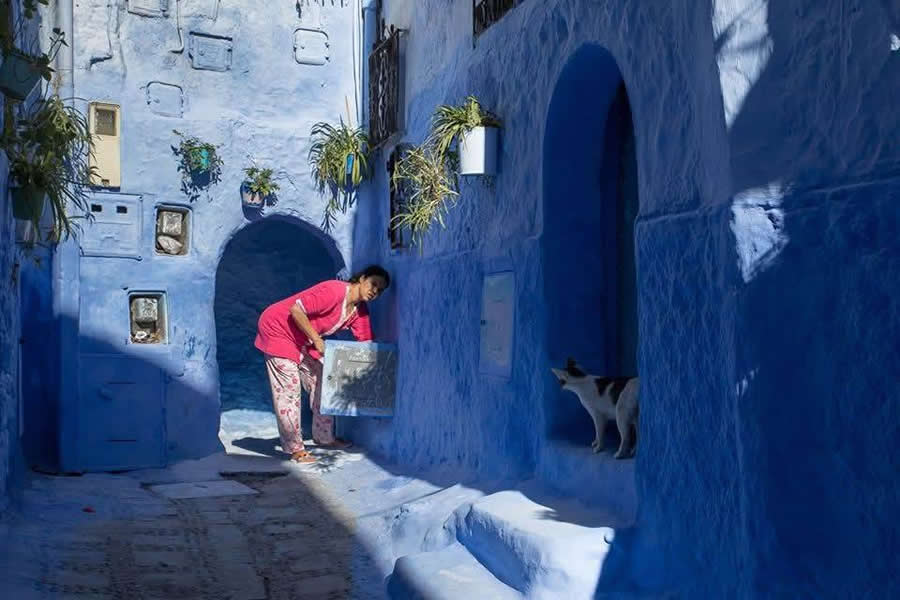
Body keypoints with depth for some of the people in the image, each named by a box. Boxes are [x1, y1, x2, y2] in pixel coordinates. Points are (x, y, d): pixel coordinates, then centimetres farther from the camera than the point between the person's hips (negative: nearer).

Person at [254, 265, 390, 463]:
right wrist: (317, 340, -24)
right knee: (288, 391, -8)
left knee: (321, 383, 9)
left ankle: (324, 437, 23)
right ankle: (295, 449, -1)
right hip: (277, 328, -9)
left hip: (303, 340, 9)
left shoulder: (360, 311, -3)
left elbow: (366, 343, 0)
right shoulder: (334, 291, -29)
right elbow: (296, 310, -30)